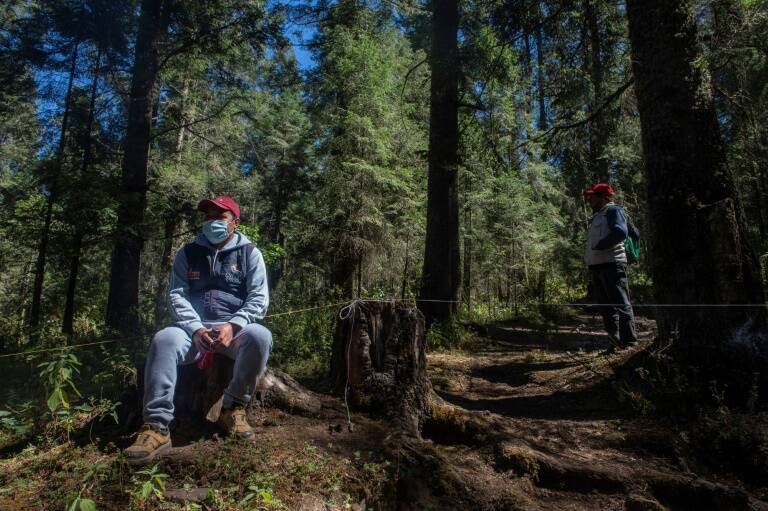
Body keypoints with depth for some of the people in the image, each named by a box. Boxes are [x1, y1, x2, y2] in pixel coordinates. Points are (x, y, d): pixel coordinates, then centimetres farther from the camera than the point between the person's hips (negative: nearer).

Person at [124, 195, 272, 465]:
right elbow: (176, 295, 3)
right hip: (194, 328, 2)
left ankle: (233, 409, -15)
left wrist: (232, 326, -19)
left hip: (235, 328, -2)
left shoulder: (249, 253, 5)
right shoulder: (188, 253, 12)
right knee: (163, 340, -30)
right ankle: (157, 427, -26)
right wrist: (196, 328, -15)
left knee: (260, 336, -34)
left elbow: (259, 298, -3)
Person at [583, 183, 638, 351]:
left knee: (621, 304, -9)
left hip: (611, 264, -9)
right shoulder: (597, 217, 26)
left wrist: (598, 247, -15)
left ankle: (629, 343, -8)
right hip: (596, 266, 9)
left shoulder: (613, 211, -1)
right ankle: (615, 343, 15)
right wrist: (590, 271, 17)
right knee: (606, 307, 9)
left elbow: (620, 232, -20)